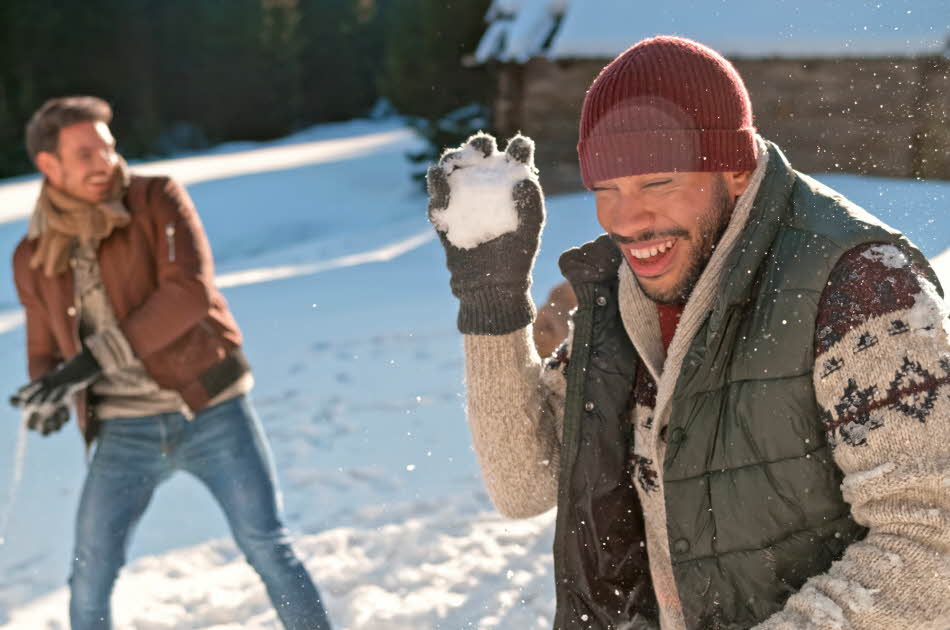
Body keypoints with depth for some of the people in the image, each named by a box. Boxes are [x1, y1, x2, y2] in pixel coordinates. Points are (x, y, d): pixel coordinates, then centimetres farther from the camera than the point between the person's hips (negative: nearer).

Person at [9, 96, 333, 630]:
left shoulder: (157, 200, -4)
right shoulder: (33, 258, 7)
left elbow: (190, 291, -19)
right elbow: (46, 351, 18)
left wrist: (94, 359, -24)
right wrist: (48, 394, -7)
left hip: (213, 411, -3)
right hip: (128, 433, 3)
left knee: (269, 549, -6)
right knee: (90, 580, 2)